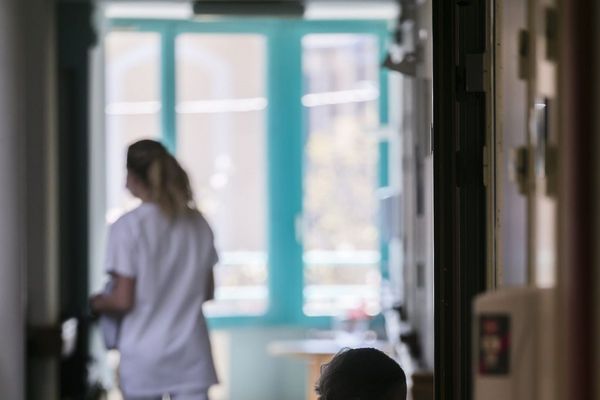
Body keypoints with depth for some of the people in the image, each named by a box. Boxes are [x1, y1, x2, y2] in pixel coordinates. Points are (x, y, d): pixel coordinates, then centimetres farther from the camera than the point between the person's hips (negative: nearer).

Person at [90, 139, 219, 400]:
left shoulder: (128, 227, -11)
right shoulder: (197, 223, 3)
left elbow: (123, 301, -12)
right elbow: (207, 292, 10)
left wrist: (97, 303, 8)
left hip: (143, 357, -3)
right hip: (190, 353, 3)